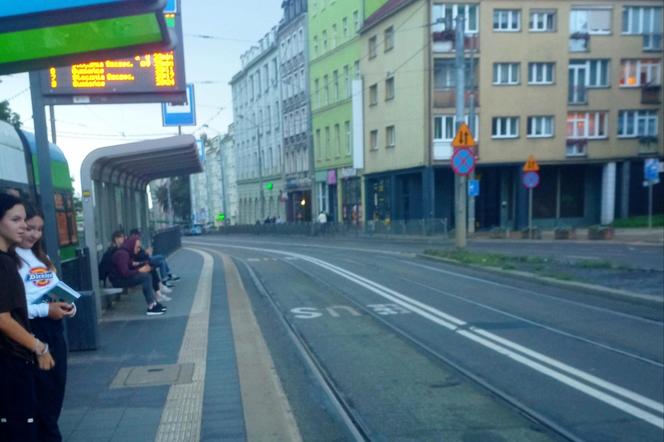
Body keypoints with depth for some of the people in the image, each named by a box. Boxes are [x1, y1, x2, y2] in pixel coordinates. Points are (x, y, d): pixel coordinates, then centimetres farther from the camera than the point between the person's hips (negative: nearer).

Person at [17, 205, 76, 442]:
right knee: (42, 389, 3)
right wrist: (45, 310, -22)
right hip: (30, 331, -8)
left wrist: (67, 304, -1)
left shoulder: (41, 257, 15)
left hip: (53, 328, 8)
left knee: (57, 384, 14)